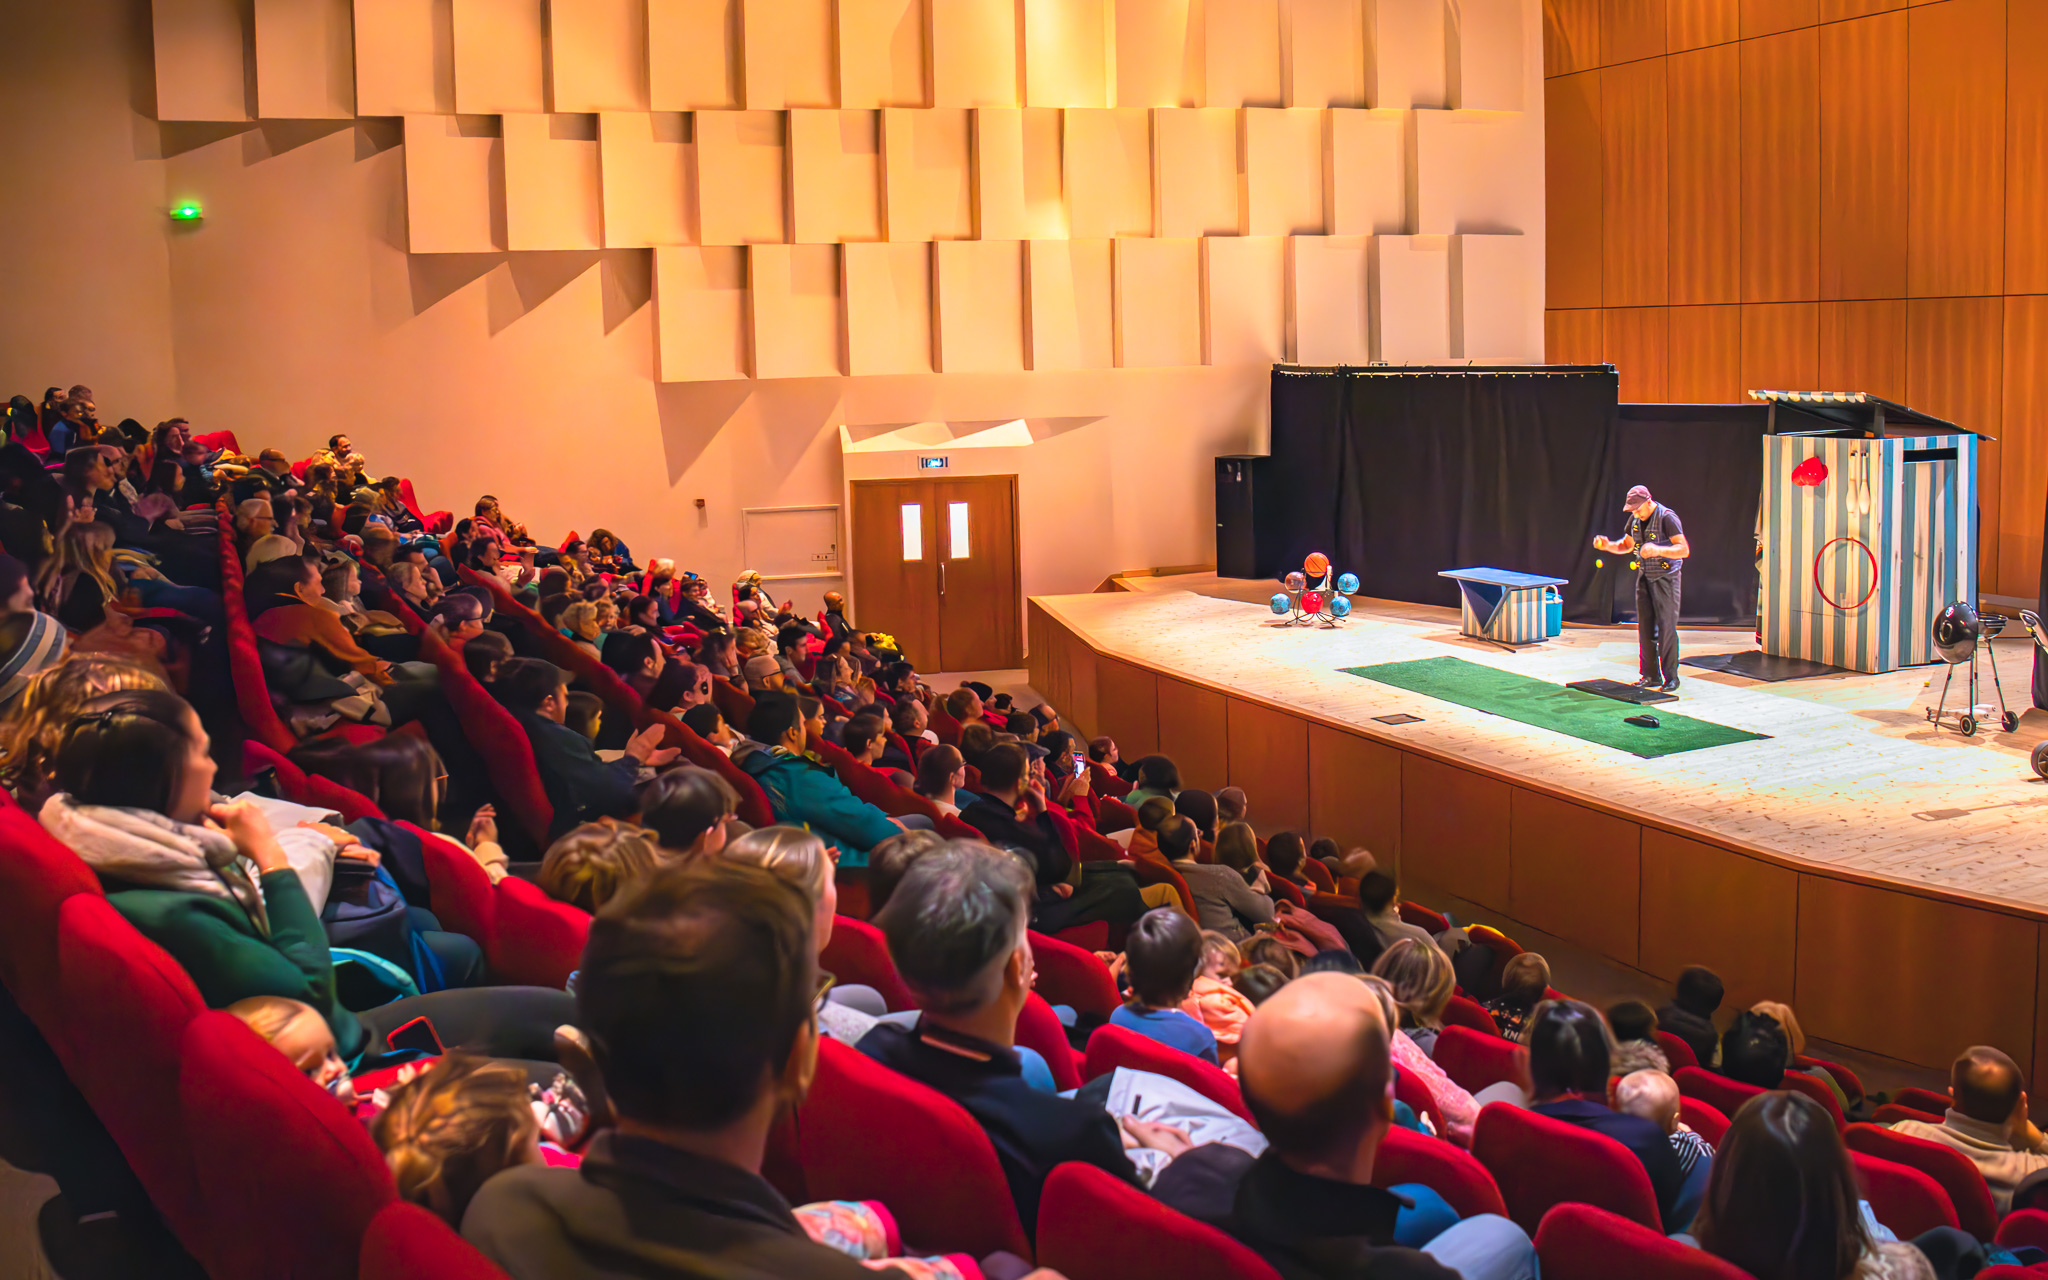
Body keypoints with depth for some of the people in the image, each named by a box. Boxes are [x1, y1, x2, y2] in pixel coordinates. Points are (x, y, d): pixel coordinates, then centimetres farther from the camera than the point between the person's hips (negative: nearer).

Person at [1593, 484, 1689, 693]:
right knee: (1645, 627, 6)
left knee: (1666, 627, -7)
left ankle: (1671, 678, -1)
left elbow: (1684, 550, -23)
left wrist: (1658, 550, -38)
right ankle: (1651, 675, 13)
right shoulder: (1635, 519, 6)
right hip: (1644, 577, 7)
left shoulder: (1667, 518, -17)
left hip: (1665, 578, -7)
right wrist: (1607, 545, 2)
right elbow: (1626, 545, 21)